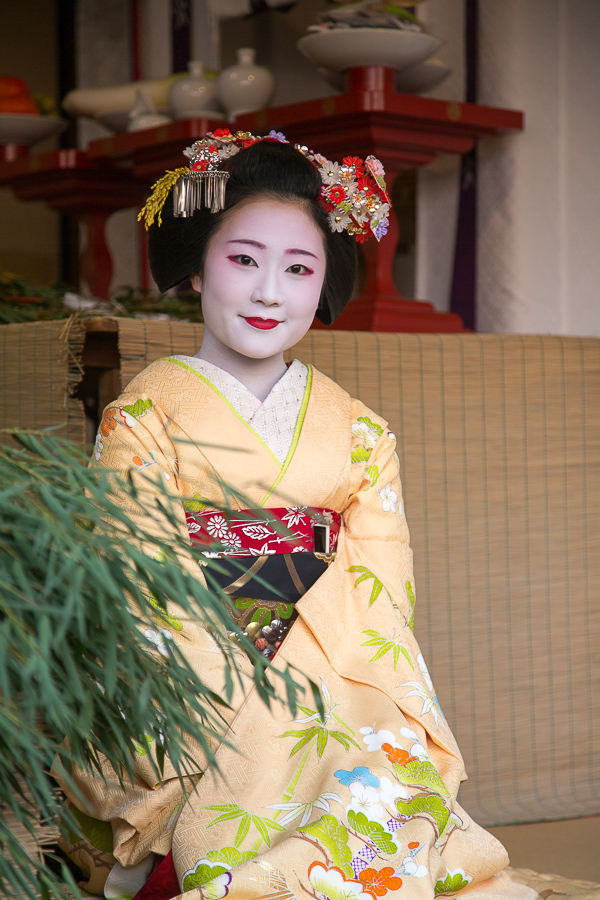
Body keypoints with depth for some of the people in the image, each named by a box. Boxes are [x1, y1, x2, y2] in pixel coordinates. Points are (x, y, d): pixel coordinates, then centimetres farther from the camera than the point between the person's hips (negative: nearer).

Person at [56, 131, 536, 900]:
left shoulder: (357, 432, 14)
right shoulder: (147, 413, 4)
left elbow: (378, 592, 7)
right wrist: (252, 705, -15)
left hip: (336, 688, 4)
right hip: (202, 700, -4)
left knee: (404, 775, -27)